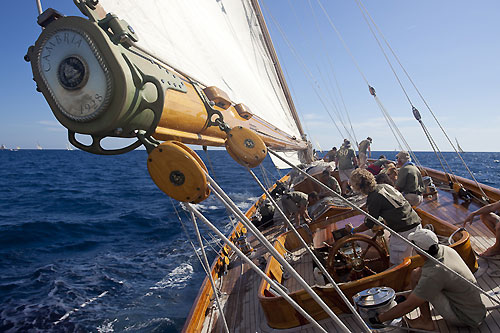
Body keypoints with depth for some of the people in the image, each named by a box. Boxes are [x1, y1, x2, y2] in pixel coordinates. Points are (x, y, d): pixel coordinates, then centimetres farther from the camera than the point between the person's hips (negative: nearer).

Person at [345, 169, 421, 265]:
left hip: (404, 231, -9)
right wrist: (384, 224, 27)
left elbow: (369, 224, -6)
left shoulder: (373, 198, -15)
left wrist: (352, 230, 9)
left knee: (395, 263, 4)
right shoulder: (385, 186, 8)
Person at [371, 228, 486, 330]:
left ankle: (426, 322, -2)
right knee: (417, 273, 2)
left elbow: (408, 306, -23)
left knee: (417, 275, -17)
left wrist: (379, 318, -10)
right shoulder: (445, 249, -9)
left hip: (466, 318, -8)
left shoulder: (433, 275, -31)